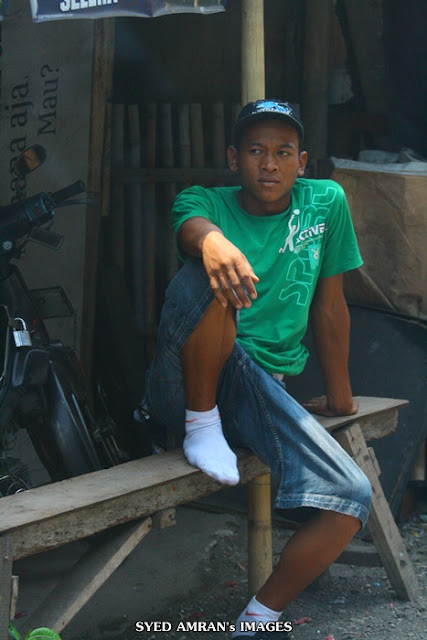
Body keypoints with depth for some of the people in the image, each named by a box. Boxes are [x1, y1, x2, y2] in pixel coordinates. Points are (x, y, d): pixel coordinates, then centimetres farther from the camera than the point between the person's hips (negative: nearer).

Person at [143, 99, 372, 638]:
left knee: (351, 498, -18)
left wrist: (338, 398, 19)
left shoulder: (326, 201, 8)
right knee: (210, 278, -33)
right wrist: (214, 242, -50)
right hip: (184, 386, -2)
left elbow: (329, 307, 13)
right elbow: (194, 225, -24)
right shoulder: (206, 200, 3)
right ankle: (202, 426, -15)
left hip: (261, 388, 3)